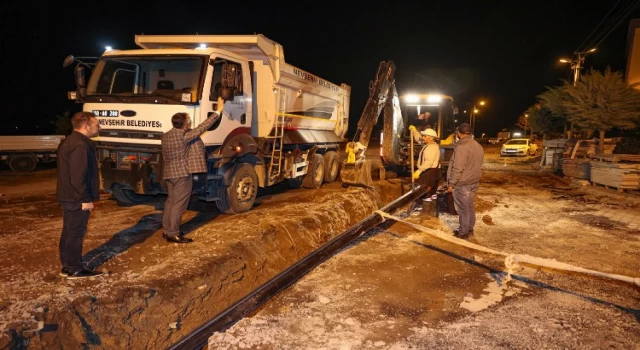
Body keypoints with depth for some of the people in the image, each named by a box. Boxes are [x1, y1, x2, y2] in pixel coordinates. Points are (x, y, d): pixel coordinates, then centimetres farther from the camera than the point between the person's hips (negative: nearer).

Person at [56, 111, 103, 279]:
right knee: (76, 233, -2)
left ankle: (67, 266, 25)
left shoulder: (69, 141, 14)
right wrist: (85, 199, -21)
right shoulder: (80, 145, -21)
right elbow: (78, 176, -26)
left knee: (69, 232, 16)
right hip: (77, 199, -11)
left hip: (68, 197, 11)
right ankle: (75, 270, 7)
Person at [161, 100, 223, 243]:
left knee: (170, 202, 15)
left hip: (169, 173, 9)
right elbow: (202, 127, -14)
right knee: (179, 204, -4)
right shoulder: (184, 136, -17)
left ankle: (167, 230, 22)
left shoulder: (166, 136, 7)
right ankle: (173, 234, -2)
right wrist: (218, 111, -8)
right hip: (182, 174, -9)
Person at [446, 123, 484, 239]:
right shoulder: (478, 146, 8)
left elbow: (457, 168, -24)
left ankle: (463, 232, 9)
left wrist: (451, 183, -16)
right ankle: (470, 229, 27)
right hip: (473, 182, 9)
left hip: (462, 184, -9)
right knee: (470, 206, 17)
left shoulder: (462, 147, -22)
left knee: (463, 208, 1)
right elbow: (478, 165, 14)